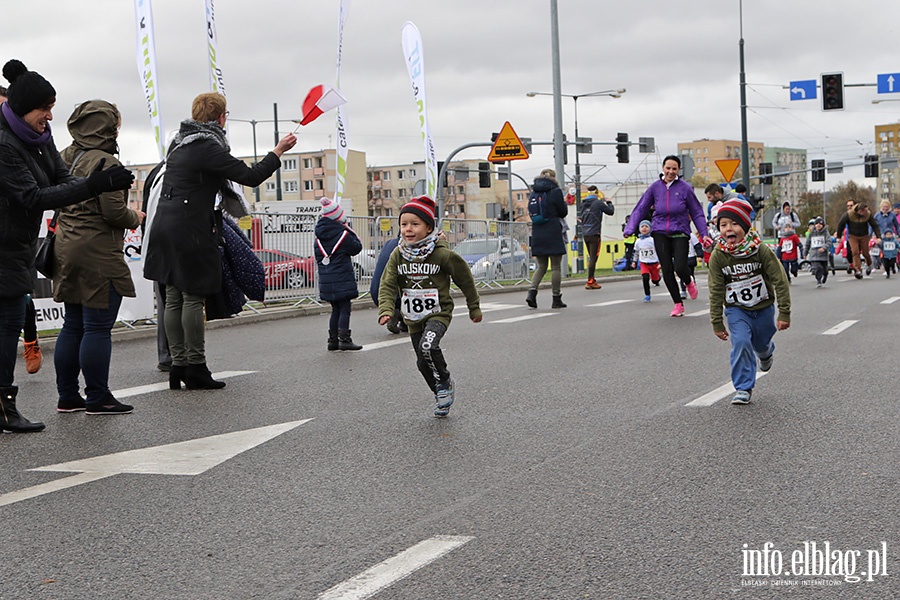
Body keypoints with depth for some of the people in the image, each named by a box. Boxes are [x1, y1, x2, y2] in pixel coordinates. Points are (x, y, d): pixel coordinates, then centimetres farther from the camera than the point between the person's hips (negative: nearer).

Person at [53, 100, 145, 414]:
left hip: (67, 248, 9)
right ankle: (98, 398, 2)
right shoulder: (104, 162, -14)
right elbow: (113, 211, -18)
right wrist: (135, 218, 0)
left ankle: (68, 396, 18)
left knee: (73, 325, 13)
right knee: (98, 327, -3)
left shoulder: (65, 158, 12)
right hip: (98, 253, -9)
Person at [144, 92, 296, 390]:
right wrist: (279, 150, -3)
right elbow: (251, 176, -13)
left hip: (165, 228, 9)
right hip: (190, 232, -9)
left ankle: (178, 366, 13)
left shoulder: (179, 142, 14)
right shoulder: (207, 147, -13)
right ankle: (195, 368, 1)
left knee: (174, 299, 9)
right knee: (193, 298, -3)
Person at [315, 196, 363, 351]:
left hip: (326, 279, 7)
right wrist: (351, 232, 7)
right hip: (342, 279, -7)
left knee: (336, 309, 15)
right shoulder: (343, 234, -12)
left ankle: (333, 340, 15)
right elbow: (356, 248, -1)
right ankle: (344, 339, -6)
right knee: (345, 309, -2)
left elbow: (318, 256, 15)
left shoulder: (319, 236, 8)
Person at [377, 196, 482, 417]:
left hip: (438, 312, -5)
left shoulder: (442, 254, -14)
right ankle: (442, 397, 34)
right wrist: (385, 310, -24)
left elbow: (465, 279, -2)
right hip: (413, 318, 5)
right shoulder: (398, 255, -3)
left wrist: (474, 308, 6)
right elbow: (388, 285, -6)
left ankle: (445, 382, -3)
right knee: (423, 363, 11)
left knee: (428, 346, -30)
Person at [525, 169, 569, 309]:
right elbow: (563, 212, -1)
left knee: (541, 266, 13)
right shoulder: (555, 192, -8)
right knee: (556, 267, 3)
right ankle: (556, 299, 6)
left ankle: (532, 291, -7)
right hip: (553, 234, -5)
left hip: (537, 235, 5)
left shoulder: (533, 193, 8)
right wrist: (563, 201, 15)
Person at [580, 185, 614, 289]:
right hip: (594, 233, -6)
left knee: (591, 257, 15)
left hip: (585, 233, 6)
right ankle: (590, 282, -10)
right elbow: (611, 211, 1)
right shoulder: (598, 203, -8)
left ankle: (592, 280, 14)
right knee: (593, 258, -6)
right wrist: (608, 202, 21)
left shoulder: (583, 203, 8)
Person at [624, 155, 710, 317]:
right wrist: (630, 229, -7)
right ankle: (678, 304, 14)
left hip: (680, 232, -2)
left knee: (680, 267, -17)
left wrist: (704, 234, -4)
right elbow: (641, 209, 4)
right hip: (660, 233, 2)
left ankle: (689, 283, 21)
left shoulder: (685, 188, -3)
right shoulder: (655, 187, 2)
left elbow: (697, 213, 3)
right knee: (667, 270, -1)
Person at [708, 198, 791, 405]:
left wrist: (784, 313, -14)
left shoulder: (761, 250, -20)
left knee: (761, 344, 17)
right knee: (741, 342, -20)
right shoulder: (718, 256, -16)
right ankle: (743, 388, -6)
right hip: (736, 309, 0)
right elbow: (716, 292, -9)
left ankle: (767, 353, 57)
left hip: (763, 307, 1)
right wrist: (717, 323, -8)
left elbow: (780, 281, -14)